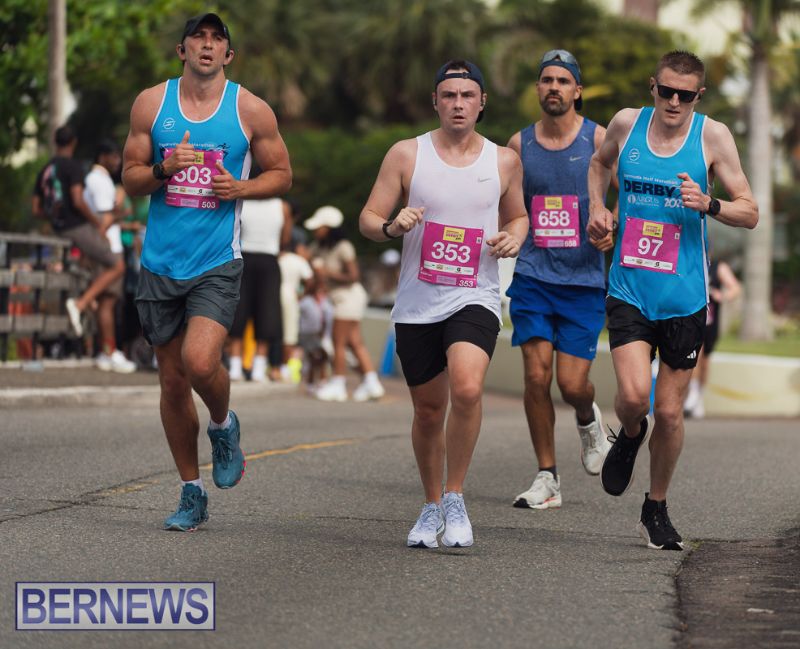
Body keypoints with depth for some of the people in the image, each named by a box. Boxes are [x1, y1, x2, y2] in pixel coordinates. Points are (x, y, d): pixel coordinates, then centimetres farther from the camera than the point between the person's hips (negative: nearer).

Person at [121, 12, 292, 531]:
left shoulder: (251, 111, 1)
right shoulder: (151, 103, 5)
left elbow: (282, 175, 10)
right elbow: (130, 178, 7)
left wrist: (240, 188, -9)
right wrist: (164, 167, -13)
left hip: (218, 262, -3)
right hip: (161, 262, 3)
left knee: (200, 362, -23)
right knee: (173, 381, 7)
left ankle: (224, 425, 11)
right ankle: (193, 494, 20)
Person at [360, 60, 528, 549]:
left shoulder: (504, 161, 5)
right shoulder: (406, 155, 1)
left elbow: (517, 215, 21)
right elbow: (369, 218, 3)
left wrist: (513, 238, -1)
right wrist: (392, 227, -19)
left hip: (475, 299, -1)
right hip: (417, 303, 1)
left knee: (467, 389, -26)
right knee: (428, 410, 10)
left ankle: (455, 498, -9)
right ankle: (432, 507, 32)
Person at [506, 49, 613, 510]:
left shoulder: (598, 139, -1)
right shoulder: (519, 144, 7)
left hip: (584, 280, -2)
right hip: (533, 276, 2)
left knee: (572, 383, -7)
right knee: (537, 375, -8)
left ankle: (588, 420, 31)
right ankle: (547, 478, 4)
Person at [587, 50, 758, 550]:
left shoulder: (712, 136, -4)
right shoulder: (627, 124, 2)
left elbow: (750, 213, -2)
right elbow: (601, 161, 26)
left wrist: (708, 205, -20)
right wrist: (597, 208, 9)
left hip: (684, 297, -1)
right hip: (629, 289, 1)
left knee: (670, 411, 5)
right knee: (633, 394, -18)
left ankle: (657, 509, 25)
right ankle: (630, 435, 19)